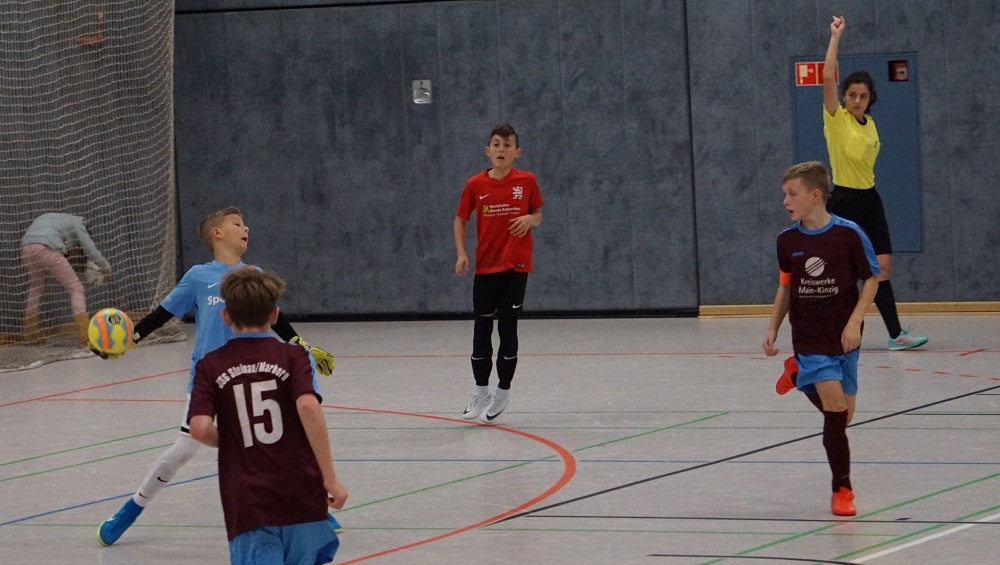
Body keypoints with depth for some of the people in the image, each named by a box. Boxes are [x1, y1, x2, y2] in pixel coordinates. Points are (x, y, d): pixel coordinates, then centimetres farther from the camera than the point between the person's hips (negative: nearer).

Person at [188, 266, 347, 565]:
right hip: (301, 498, 1)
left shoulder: (211, 366, 4)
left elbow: (200, 428, -9)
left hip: (247, 506, -1)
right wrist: (330, 477, -12)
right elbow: (308, 406, -15)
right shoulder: (292, 356, 2)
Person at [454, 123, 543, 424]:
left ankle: (503, 392, 12)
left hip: (516, 264, -1)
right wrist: (461, 253, -5)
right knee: (482, 328, 6)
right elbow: (461, 219, 7)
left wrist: (530, 219, -14)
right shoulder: (475, 185, -1)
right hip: (485, 266, 1)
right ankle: (480, 393, 20)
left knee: (508, 326, 0)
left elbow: (538, 213, 9)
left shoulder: (526, 181, -2)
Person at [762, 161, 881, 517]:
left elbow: (871, 279, -3)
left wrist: (855, 321, -13)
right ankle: (842, 489, -5)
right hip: (809, 338, 0)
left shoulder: (849, 234, -11)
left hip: (843, 337, 0)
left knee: (842, 416, 7)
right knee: (835, 408, -14)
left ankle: (799, 375, 34)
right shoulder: (787, 240, -1)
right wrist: (773, 328, 3)